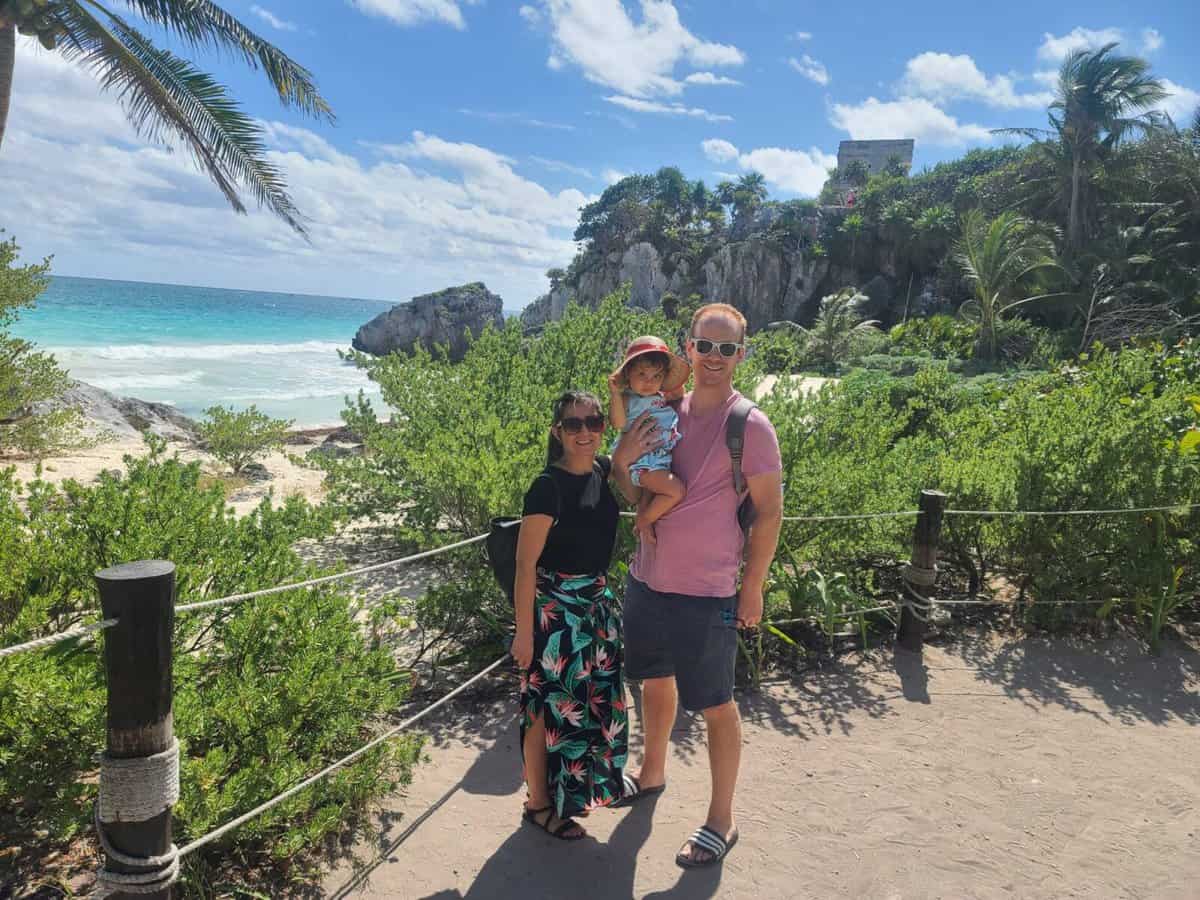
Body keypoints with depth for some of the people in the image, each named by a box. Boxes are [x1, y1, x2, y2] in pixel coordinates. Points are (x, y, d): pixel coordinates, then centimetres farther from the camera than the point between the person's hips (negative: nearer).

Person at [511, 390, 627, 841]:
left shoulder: (604, 471, 0)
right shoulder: (548, 486, -19)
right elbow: (525, 564, -18)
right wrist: (524, 632, -17)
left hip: (597, 601, 8)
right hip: (553, 607, -7)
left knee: (596, 698, 21)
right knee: (548, 707, 7)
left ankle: (590, 782, 43)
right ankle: (539, 804, 26)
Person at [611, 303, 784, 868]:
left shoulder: (749, 426, -13)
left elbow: (769, 512, -10)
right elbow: (638, 497, 9)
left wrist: (752, 588, -10)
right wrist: (622, 462, -12)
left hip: (706, 595, -6)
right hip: (646, 582, 6)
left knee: (716, 707, 8)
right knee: (655, 682, 24)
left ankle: (721, 822, 25)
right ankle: (651, 774, 47)